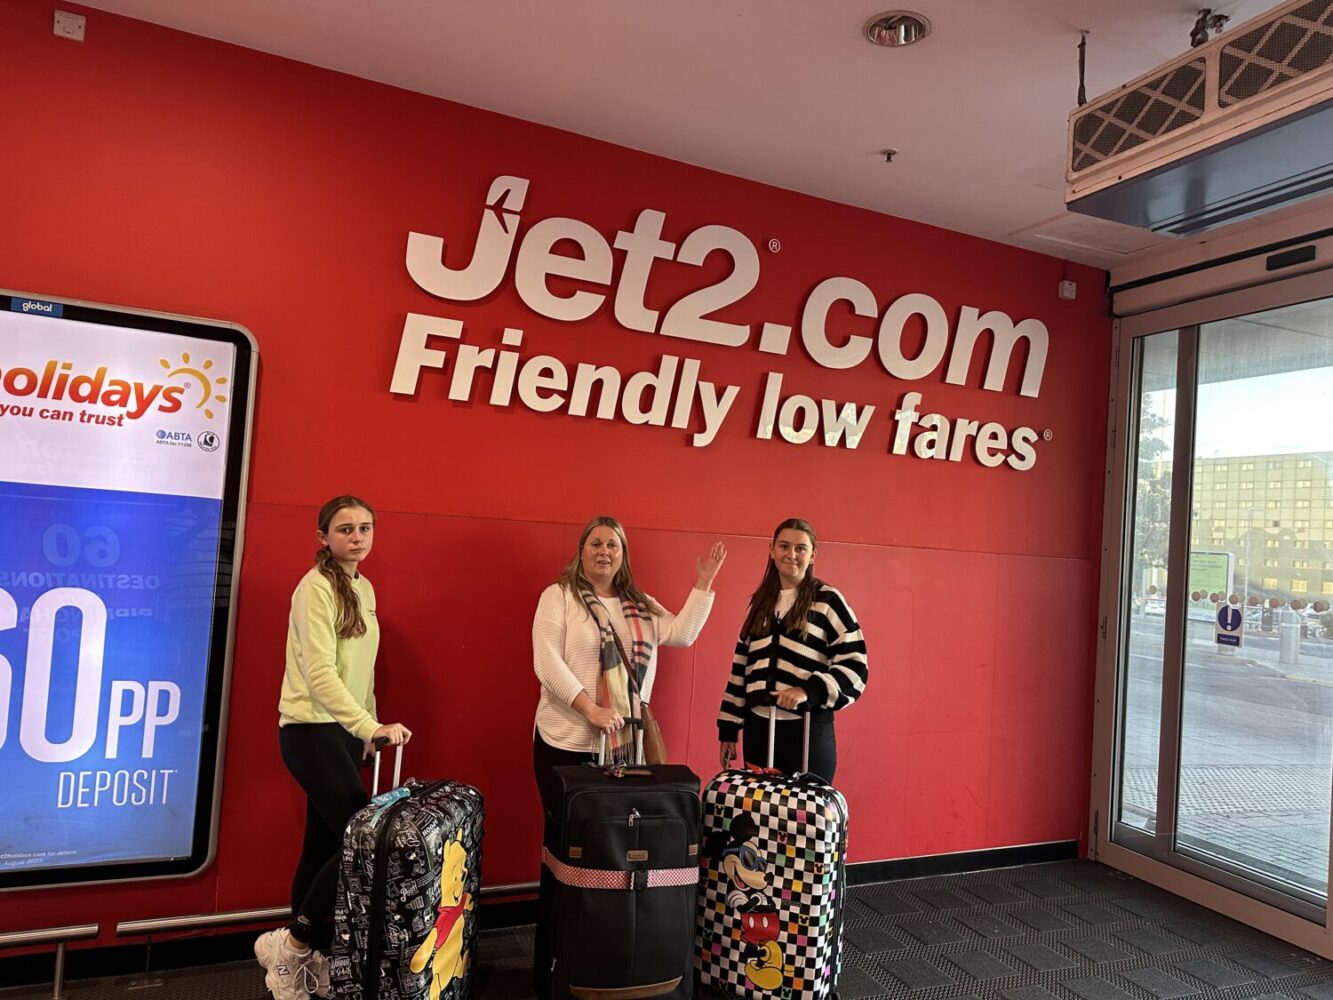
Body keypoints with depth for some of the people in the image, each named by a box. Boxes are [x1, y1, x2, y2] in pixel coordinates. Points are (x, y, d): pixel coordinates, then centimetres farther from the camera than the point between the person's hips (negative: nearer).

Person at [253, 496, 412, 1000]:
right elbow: (319, 672, -22)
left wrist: (368, 728, 12)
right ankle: (292, 943, 6)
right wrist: (370, 726, -30)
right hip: (311, 730, -8)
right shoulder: (316, 587, -14)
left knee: (326, 844, 12)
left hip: (345, 731, 8)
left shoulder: (364, 589, 11)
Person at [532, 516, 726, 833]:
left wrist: (702, 583, -1)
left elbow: (682, 634, 2)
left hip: (625, 741, 4)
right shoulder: (558, 595, -3)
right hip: (567, 741, -4)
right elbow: (547, 662, -13)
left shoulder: (640, 604, 13)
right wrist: (591, 710, -21)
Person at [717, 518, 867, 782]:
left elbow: (854, 666, -8)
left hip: (808, 731, -5)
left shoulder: (828, 600, -2)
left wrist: (809, 690, -22)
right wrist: (729, 729, 13)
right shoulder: (760, 602, 13)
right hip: (757, 728, 5)